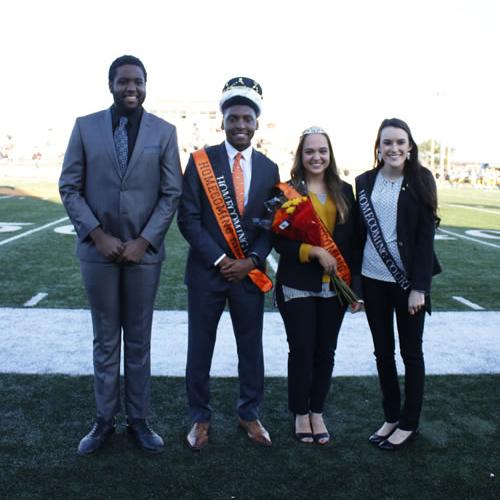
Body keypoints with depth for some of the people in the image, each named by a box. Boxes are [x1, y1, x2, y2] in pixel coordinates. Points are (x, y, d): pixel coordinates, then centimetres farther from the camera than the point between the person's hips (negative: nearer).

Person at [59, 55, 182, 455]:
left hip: (144, 250, 0)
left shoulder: (164, 131, 1)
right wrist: (99, 235, -10)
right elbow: (69, 187, 0)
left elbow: (172, 193, -1)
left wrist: (143, 241, -10)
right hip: (98, 249, 1)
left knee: (139, 341, 9)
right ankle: (105, 420, 21)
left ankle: (139, 419, 20)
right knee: (105, 340, 10)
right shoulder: (86, 127, 2)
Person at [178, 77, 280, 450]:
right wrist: (219, 260, -14)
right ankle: (200, 418, 24)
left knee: (251, 347, 12)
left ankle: (250, 414, 30)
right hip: (206, 270, -2)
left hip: (250, 273, 2)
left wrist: (251, 261, -9)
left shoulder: (269, 169, 5)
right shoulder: (200, 161, -4)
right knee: (200, 347, 7)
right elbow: (188, 218, -9)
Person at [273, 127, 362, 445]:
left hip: (334, 287, 3)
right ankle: (301, 415, 23)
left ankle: (318, 413, 27)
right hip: (298, 286, -3)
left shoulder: (344, 192, 5)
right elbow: (279, 240, -8)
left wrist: (357, 285, 2)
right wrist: (316, 252, -19)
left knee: (325, 352, 11)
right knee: (301, 351, 5)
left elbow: (354, 242, 6)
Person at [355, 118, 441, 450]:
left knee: (411, 352, 8)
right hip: (373, 279, 4)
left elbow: (426, 235, -9)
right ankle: (391, 417, 27)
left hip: (408, 280, -3)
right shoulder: (365, 182, 4)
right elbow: (359, 231, 6)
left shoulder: (421, 180, -6)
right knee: (383, 351, 12)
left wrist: (419, 286, -14)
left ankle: (409, 423, 22)